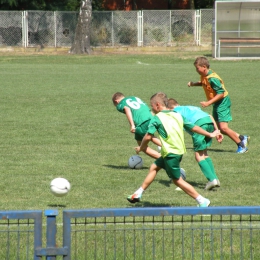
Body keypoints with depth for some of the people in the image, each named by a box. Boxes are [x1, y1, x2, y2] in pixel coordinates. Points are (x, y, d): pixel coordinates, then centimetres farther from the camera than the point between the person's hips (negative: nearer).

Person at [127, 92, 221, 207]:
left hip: (171, 154, -9)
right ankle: (138, 194, 30)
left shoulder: (157, 118, -8)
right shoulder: (178, 115, 11)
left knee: (177, 180, 0)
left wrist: (141, 147, 5)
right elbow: (193, 127, 13)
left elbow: (148, 136, -13)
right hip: (179, 151, 9)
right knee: (154, 167, 21)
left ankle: (202, 201, -2)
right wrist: (209, 134, 25)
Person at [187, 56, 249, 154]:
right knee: (218, 128, 10)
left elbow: (221, 93, -28)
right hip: (216, 104, 10)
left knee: (223, 127, -15)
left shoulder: (212, 79, -27)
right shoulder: (204, 76, 2)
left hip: (222, 103, -10)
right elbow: (203, 83, 24)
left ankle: (241, 145, 0)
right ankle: (242, 138, 21)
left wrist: (208, 103, -30)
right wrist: (193, 84, 5)